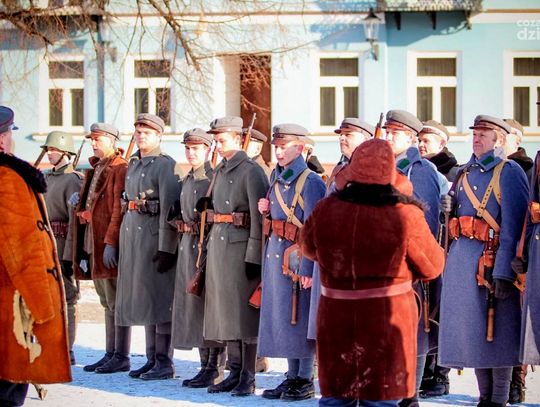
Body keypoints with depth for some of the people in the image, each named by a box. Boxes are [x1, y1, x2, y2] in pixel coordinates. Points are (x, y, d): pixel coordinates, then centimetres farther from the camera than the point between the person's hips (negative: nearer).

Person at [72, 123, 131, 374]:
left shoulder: (120, 169, -11)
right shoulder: (96, 170, 19)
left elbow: (119, 209, -18)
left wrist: (110, 242, -22)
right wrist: (79, 203, 9)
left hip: (110, 241, -10)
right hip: (93, 241, 10)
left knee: (116, 303, -6)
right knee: (107, 303, 13)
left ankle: (121, 357, -3)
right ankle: (110, 354, 18)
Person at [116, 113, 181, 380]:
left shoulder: (166, 166, -9)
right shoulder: (133, 164, 16)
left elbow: (169, 208, -16)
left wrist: (166, 248, -21)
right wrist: (123, 239, 18)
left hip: (155, 235, -8)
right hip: (132, 233, 8)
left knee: (159, 297, -5)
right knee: (141, 296, 10)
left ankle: (164, 363, -1)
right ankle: (152, 358, 17)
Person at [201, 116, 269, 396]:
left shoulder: (251, 171, -11)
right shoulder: (220, 171, 14)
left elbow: (258, 216, -15)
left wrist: (254, 256, -18)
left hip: (241, 245, -8)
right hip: (218, 244, 8)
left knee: (244, 310, -4)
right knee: (225, 310, 10)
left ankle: (248, 378, 1)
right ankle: (235, 372, 16)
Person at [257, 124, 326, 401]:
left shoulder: (310, 182, -11)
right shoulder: (277, 178, 13)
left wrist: (307, 268, -19)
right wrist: (266, 211, 3)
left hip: (297, 255, -8)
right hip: (275, 253, 8)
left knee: (299, 316, -3)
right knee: (281, 315, 10)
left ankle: (306, 381, 5)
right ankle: (292, 377, 18)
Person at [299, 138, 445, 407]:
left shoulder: (325, 211, -9)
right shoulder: (405, 216, -18)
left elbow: (308, 247, 12)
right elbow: (433, 266, -5)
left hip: (336, 318, 3)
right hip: (388, 318, -2)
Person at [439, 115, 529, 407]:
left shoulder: (509, 172, -6)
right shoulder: (465, 174, 16)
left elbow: (513, 226, -14)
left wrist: (503, 272, -21)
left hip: (492, 259, -7)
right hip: (461, 259, 7)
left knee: (496, 333, -2)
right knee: (472, 330, 9)